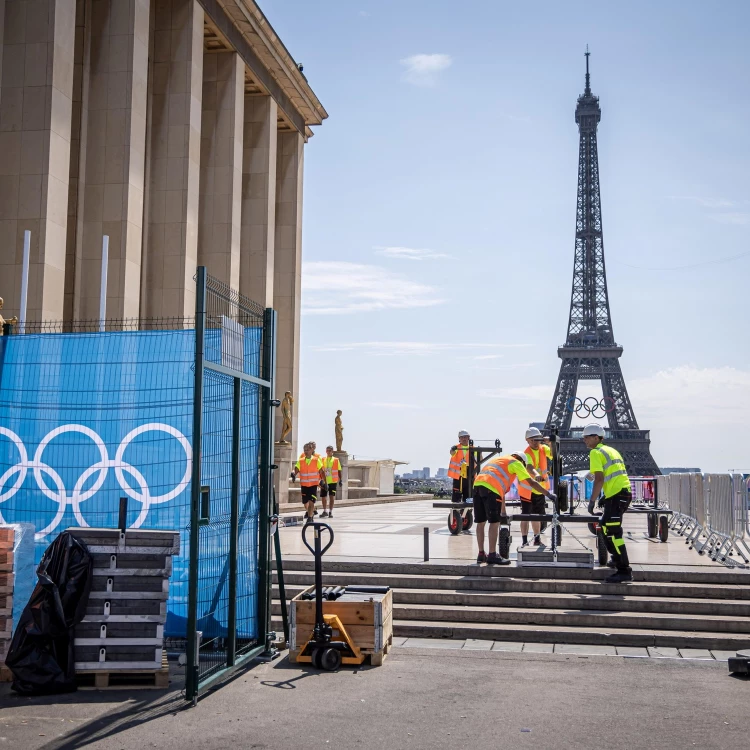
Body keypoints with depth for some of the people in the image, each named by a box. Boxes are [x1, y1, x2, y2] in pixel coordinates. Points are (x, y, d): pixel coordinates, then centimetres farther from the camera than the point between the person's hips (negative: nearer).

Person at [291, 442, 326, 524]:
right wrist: (293, 474, -30)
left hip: (313, 484, -3)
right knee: (305, 502, 13)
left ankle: (310, 517, -7)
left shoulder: (316, 460, -3)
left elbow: (322, 472, 3)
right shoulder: (300, 461, 2)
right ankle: (308, 512, 42)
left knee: (311, 501, -14)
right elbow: (296, 470, -8)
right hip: (304, 485, 3)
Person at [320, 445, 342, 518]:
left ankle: (331, 512, 5)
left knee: (332, 496, -3)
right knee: (323, 496, 6)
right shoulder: (323, 460, 7)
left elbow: (339, 471, 6)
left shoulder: (336, 460, 4)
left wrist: (340, 479, 0)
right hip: (324, 481, 2)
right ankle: (325, 511, 22)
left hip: (333, 481, -2)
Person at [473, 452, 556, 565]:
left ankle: (481, 554, 17)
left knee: (480, 522, 12)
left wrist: (503, 512, 46)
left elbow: (502, 489, 42)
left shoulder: (499, 459, 37)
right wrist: (549, 494, 17)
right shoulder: (515, 463, 14)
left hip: (477, 485, 8)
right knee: (494, 523, -3)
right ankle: (492, 556, -3)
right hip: (490, 488, -8)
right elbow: (532, 483, 8)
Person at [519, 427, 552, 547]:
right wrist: (536, 475, -61)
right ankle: (524, 541, -1)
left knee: (537, 515, 18)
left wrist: (551, 444, -33)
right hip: (527, 489, -7)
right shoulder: (527, 453, -22)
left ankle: (537, 539, 31)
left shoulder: (543, 449, -2)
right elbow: (529, 467, -41)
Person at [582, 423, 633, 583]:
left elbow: (599, 479, -16)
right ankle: (618, 557, 38)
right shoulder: (611, 450, 22)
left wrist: (592, 500, -13)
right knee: (605, 524, 25)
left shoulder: (596, 452, -6)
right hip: (624, 492, 10)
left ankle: (624, 571, -16)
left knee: (612, 533, -12)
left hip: (617, 495, -10)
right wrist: (606, 497, 23)